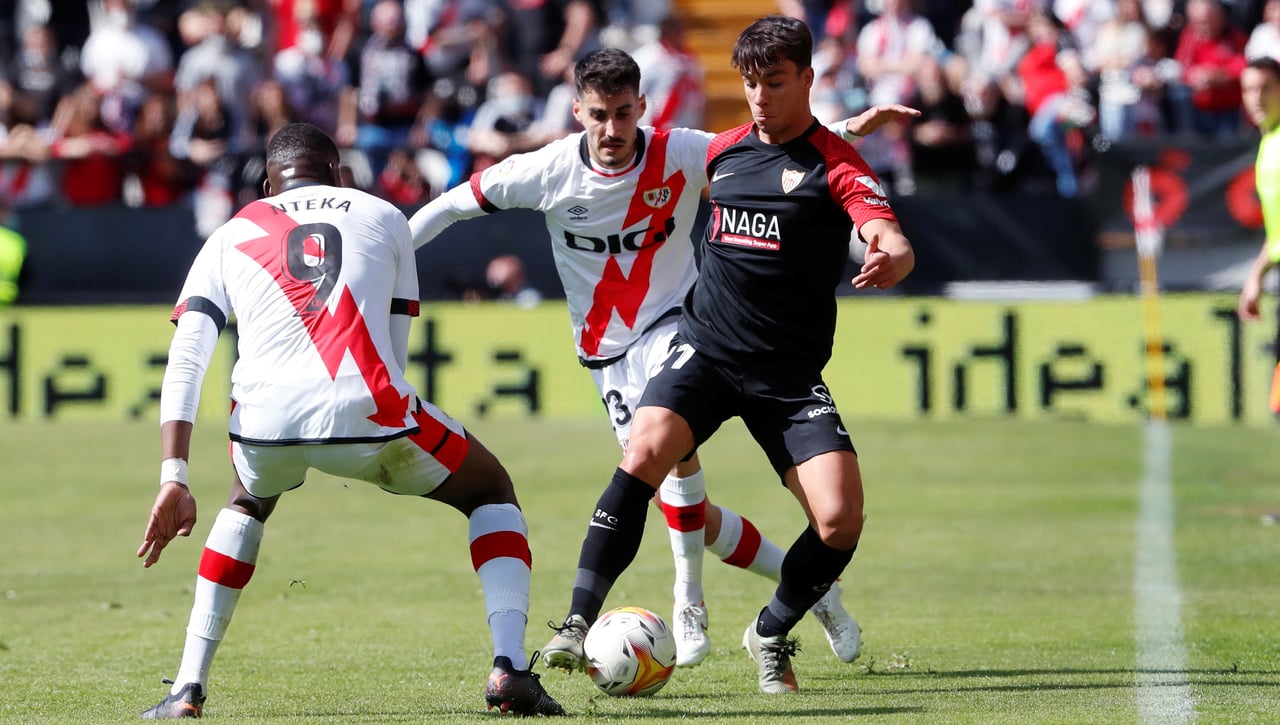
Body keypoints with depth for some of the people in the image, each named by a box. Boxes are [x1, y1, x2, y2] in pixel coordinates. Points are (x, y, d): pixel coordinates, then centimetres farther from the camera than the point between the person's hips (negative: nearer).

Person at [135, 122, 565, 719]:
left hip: (264, 422, 2)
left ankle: (188, 687, 27)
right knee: (490, 491, 25)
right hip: (363, 412, -2)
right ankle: (509, 668, 4)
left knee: (247, 507, 38)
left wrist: (174, 479, 8)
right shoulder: (383, 217, 25)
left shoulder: (230, 238, 24)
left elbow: (184, 363, 12)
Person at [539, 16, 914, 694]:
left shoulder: (835, 164, -7)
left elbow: (896, 244, -23)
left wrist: (890, 260, -46)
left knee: (840, 519, -15)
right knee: (643, 455, -25)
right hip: (705, 347, 2)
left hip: (789, 375, -2)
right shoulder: (726, 149, 8)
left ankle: (770, 634, 13)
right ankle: (579, 624, -23)